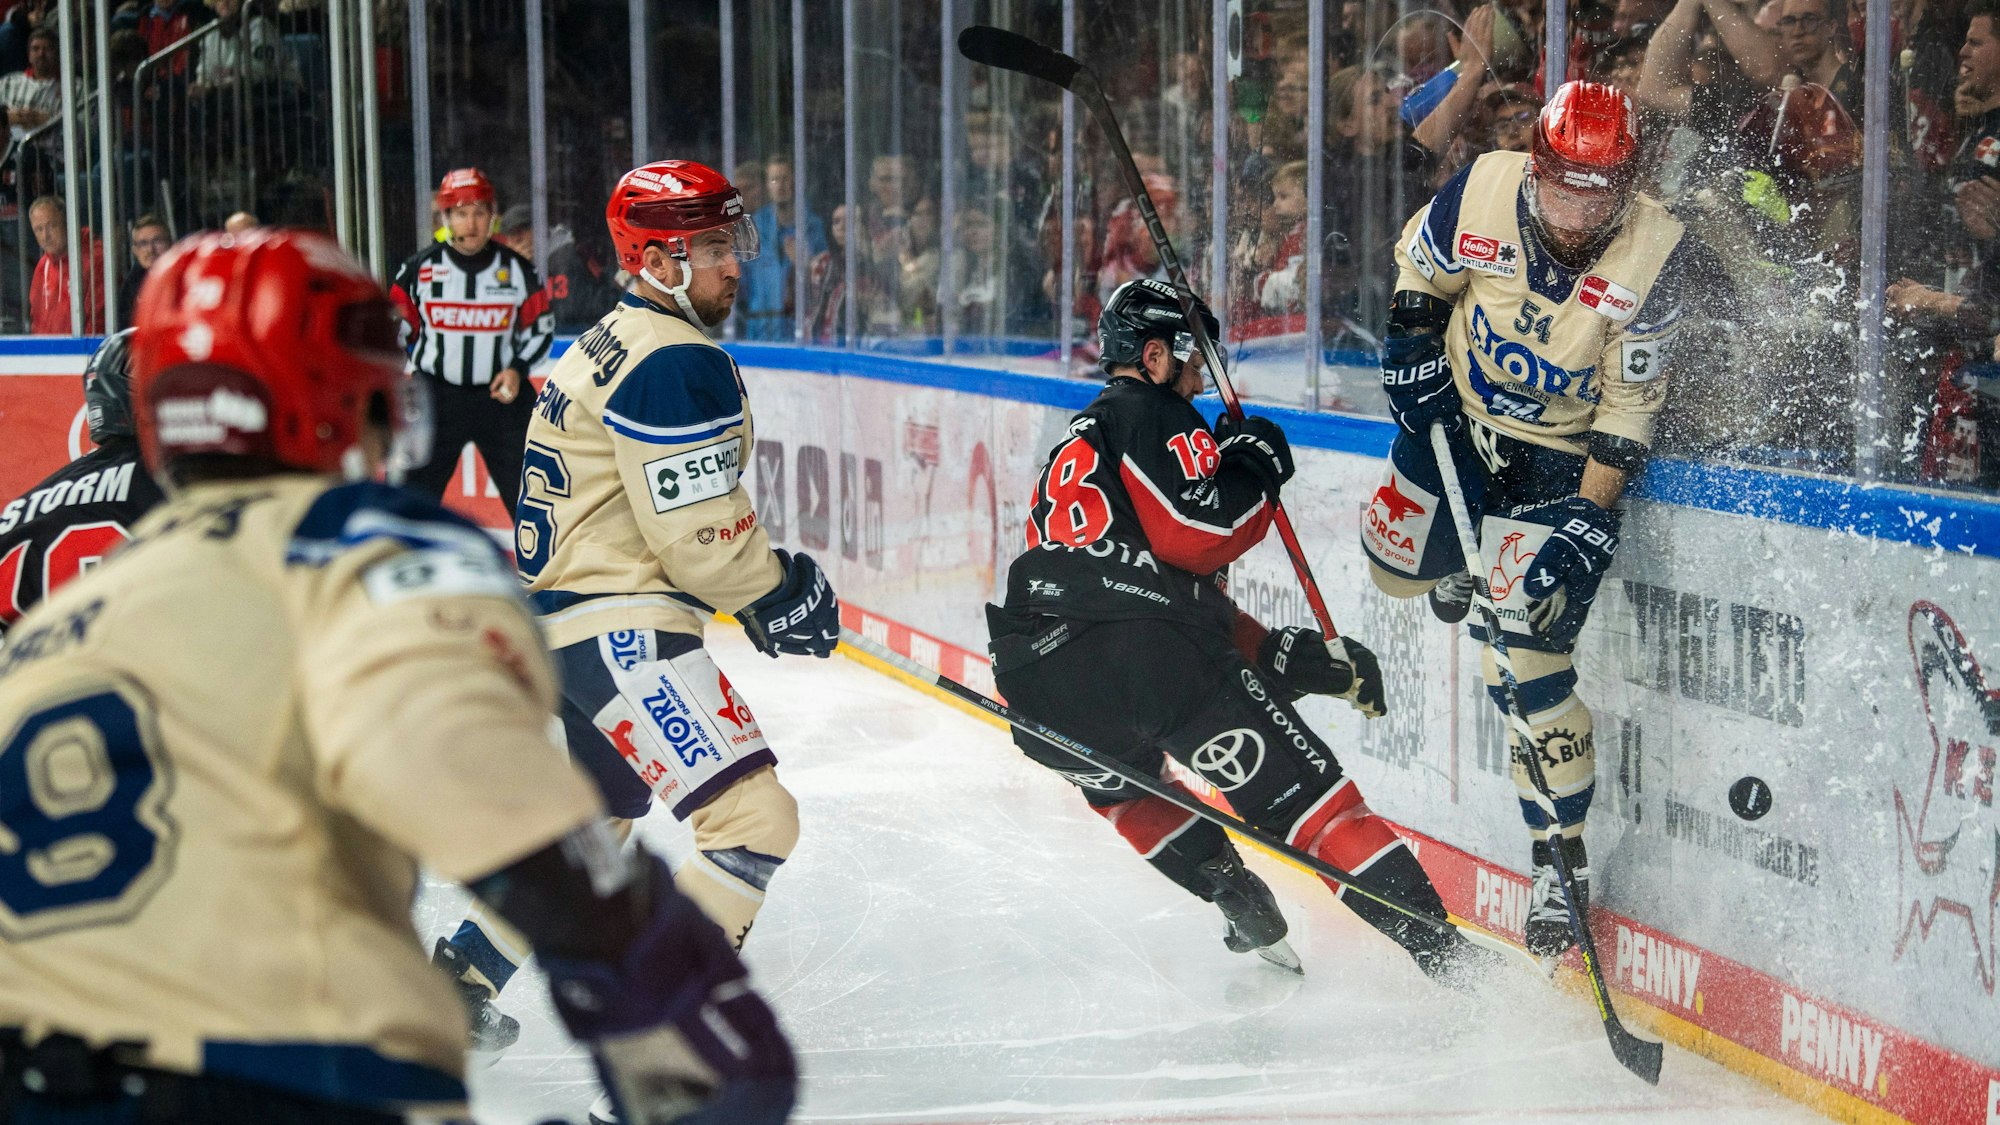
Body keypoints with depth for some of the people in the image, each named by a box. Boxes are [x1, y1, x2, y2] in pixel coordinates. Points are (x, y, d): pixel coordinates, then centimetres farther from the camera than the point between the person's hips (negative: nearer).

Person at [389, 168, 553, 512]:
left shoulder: (517, 269, 0)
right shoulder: (420, 268, -2)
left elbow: (540, 328, 8)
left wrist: (517, 369, -8)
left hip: (501, 396, 0)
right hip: (436, 397, 0)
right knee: (412, 497, 0)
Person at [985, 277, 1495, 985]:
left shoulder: (1075, 447, 35)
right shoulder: (1152, 417, 9)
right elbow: (1196, 536, -8)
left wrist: (1283, 654, 26)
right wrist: (1255, 468, 10)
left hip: (1038, 693, 7)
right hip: (1143, 656, -7)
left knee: (1118, 780, 36)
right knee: (1303, 791, -2)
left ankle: (1244, 912, 25)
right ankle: (1441, 947, -8)